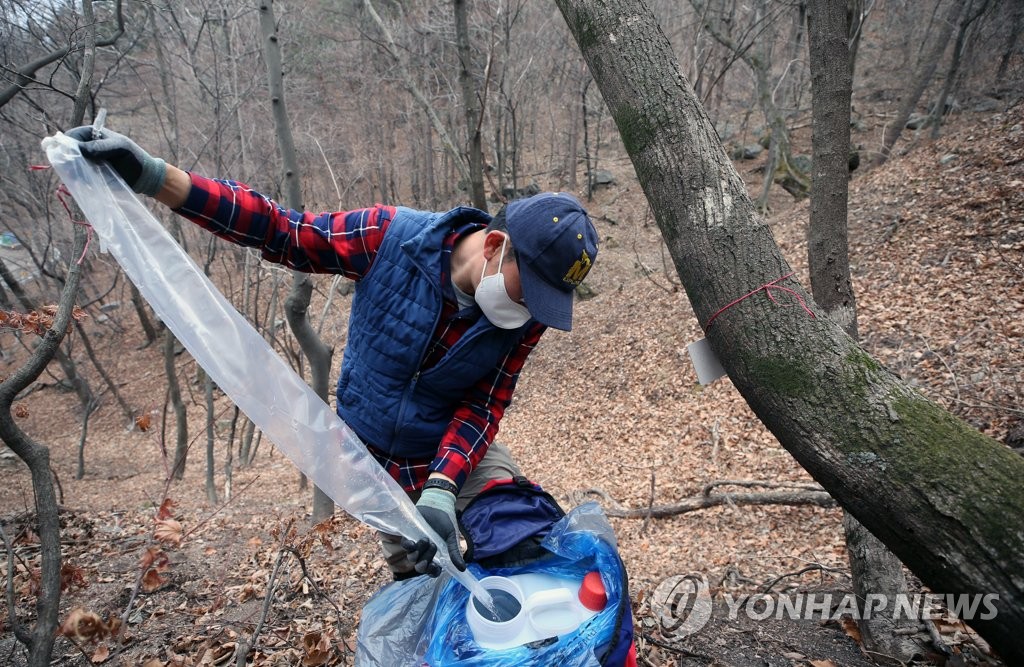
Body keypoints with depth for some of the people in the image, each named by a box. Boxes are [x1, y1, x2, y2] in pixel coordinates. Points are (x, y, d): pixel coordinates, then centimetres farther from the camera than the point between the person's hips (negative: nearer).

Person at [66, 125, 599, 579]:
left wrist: (440, 488, -33)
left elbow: (484, 406, -18)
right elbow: (280, 232, -19)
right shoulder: (391, 235, -25)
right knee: (412, 573, 12)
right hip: (371, 458, 0)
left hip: (459, 455, 1)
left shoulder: (526, 316, -20)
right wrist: (154, 176, -27)